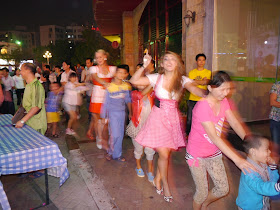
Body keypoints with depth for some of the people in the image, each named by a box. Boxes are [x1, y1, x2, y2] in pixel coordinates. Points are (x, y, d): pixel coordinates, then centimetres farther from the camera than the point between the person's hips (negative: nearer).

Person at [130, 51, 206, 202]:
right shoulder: (156, 78, -4)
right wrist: (144, 66, -16)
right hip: (158, 117, -2)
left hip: (173, 118, 2)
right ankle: (166, 186, 23)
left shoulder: (182, 80, -2)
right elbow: (134, 81, -6)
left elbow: (194, 89, -22)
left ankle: (157, 179, 39)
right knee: (164, 155, -3)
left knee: (166, 153, 11)